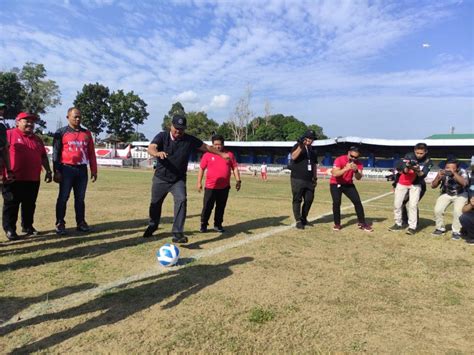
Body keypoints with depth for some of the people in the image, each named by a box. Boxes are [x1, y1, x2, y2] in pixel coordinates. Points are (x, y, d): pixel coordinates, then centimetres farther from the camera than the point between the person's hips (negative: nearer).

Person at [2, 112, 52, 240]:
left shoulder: (37, 139, 17)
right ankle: (9, 229, 13)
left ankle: (27, 226, 25)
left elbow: (43, 157, 20)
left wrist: (48, 171, 15)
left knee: (30, 205, 12)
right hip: (14, 179, -6)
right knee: (11, 205, 4)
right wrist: (5, 172, -14)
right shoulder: (9, 134, -3)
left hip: (33, 179, 6)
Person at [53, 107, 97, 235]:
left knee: (80, 198, 9)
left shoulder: (86, 133, 12)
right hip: (67, 169, -3)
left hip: (82, 170, 3)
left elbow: (91, 153, 11)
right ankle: (60, 224, 8)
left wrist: (94, 170, 6)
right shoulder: (61, 133, 1)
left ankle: (81, 223, 16)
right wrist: (56, 171, -10)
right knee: (63, 198, 1)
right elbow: (56, 153, -2)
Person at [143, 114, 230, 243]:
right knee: (155, 203, 16)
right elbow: (150, 148, -27)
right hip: (160, 178, 1)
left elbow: (206, 147, 7)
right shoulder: (162, 136, -9)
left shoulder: (190, 140, -5)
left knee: (181, 200, -23)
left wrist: (221, 154, 10)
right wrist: (157, 153, -50)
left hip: (179, 180, 0)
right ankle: (152, 226, 45)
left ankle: (178, 233, -18)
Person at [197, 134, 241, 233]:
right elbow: (201, 169, 4)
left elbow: (235, 168, 8)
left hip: (224, 187, 2)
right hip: (210, 187, -2)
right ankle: (203, 225, 15)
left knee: (221, 207, 10)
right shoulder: (207, 155, 0)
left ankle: (218, 225, 23)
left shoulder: (229, 154, 5)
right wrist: (199, 182, -1)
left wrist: (238, 180, 0)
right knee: (207, 207, 0)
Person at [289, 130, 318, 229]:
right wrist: (301, 146, -33)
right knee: (297, 200, -2)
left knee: (309, 199, 8)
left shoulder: (312, 150, 16)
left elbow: (314, 164, 21)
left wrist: (315, 177, 16)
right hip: (297, 179, -6)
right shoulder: (297, 146, -3)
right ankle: (298, 221, 5)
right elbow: (293, 157, -23)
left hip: (309, 180, 6)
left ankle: (303, 218, 25)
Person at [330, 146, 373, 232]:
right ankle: (337, 224, 1)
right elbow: (334, 174, -33)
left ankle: (362, 223, 10)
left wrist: (356, 171, -39)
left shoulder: (358, 163, -10)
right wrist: (346, 168, -43)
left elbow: (359, 178, -19)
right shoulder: (339, 160, -22)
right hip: (335, 184, -4)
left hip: (348, 184, 4)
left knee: (357, 201, -3)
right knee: (336, 202, -15)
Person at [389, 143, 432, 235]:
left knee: (413, 205, -15)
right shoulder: (409, 156, -10)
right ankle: (398, 224, 16)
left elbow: (422, 175, -20)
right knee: (397, 204, 3)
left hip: (415, 185, -2)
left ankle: (412, 227, -11)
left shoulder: (427, 162, -10)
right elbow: (403, 171, -16)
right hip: (402, 183, 2)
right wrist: (407, 167, -38)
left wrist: (417, 170, -40)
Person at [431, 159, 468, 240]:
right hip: (446, 194, 2)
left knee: (457, 211, -24)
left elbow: (464, 183, -45)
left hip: (460, 195, -2)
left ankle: (456, 231, -2)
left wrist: (454, 173, -53)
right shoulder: (442, 172, -19)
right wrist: (439, 177, -35)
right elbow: (433, 186, -18)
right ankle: (440, 228, 10)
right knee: (437, 210, -15)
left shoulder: (462, 172, -25)